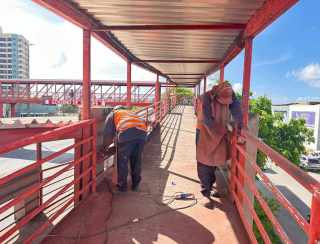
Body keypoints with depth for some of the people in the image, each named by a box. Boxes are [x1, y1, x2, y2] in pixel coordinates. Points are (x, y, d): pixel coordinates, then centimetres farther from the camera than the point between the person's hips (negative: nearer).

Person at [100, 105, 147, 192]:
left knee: (122, 160, 12)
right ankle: (135, 185, 30)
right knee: (136, 160, 19)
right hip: (142, 131, 5)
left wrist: (104, 148, 35)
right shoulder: (130, 113, 42)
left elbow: (108, 134, 21)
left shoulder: (112, 114, 28)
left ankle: (122, 185, 23)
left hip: (127, 132, -5)